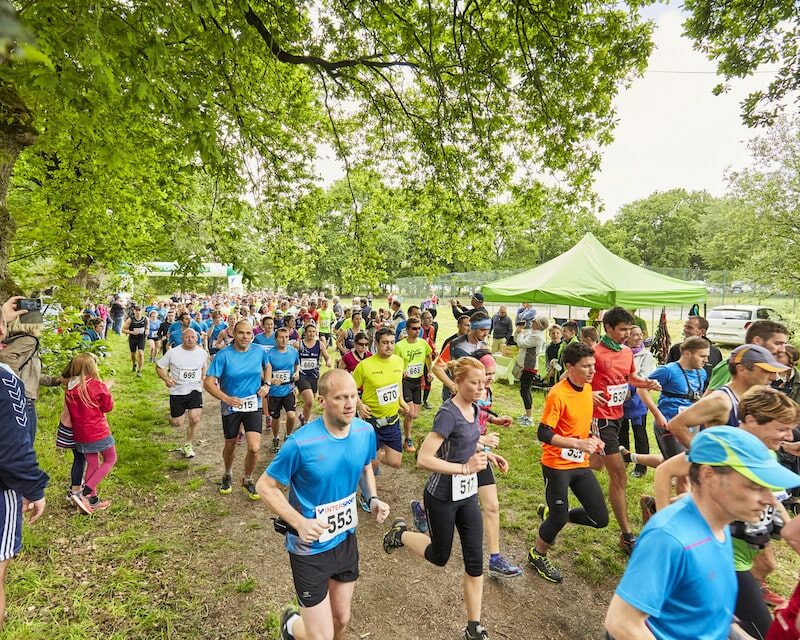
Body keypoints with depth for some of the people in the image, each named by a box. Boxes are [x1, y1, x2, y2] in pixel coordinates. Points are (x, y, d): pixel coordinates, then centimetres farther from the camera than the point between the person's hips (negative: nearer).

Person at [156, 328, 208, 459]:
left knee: (195, 419, -15)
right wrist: (166, 379, -16)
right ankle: (176, 414, 44)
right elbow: (159, 367, 1)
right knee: (177, 423, 4)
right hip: (177, 391, 0)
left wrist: (203, 379, 3)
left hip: (195, 390, 1)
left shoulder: (203, 353, -2)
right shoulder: (173, 352, -9)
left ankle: (188, 445, 9)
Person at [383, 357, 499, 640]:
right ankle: (400, 534, 39)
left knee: (475, 561, 8)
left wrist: (483, 453, 2)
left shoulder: (473, 408, 0)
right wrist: (466, 468, -28)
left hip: (468, 495, 7)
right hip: (442, 497, -7)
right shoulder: (448, 413, -25)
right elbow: (424, 459, -29)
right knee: (440, 557, 14)